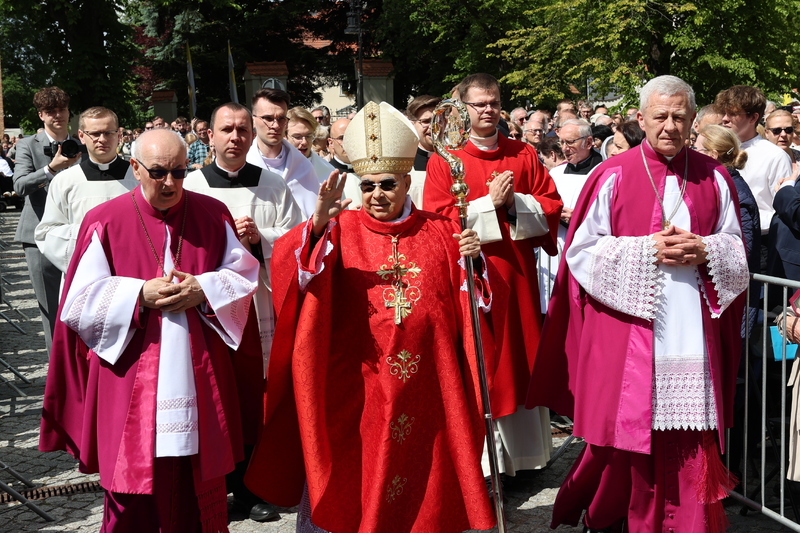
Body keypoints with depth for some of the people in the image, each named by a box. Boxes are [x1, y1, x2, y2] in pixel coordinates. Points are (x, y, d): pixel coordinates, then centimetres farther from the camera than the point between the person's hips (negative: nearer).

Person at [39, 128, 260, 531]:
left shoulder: (212, 215, 4)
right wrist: (140, 295, -17)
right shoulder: (105, 222, -2)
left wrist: (202, 290, -13)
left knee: (198, 488, 10)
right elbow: (81, 302, -4)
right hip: (132, 381, -2)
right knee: (134, 500, 5)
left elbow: (243, 275, 5)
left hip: (198, 376, 2)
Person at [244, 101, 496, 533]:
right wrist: (318, 225, -33)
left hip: (425, 385, 2)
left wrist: (473, 260, -12)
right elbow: (287, 265, -16)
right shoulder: (342, 230, 0)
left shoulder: (440, 233, 6)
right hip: (356, 386, -1)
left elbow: (466, 302, 7)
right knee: (356, 475, 7)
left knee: (424, 467, 13)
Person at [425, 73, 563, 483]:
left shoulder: (524, 155, 10)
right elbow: (438, 218, -8)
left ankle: (520, 454, 21)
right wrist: (491, 202, -14)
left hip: (517, 272, 3)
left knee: (519, 355, 8)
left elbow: (551, 204, 7)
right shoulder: (445, 160, 0)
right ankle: (480, 463, 6)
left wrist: (514, 201, -11)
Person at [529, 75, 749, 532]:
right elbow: (582, 250, -3)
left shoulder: (713, 178, 9)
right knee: (626, 434, 2)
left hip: (692, 335, 3)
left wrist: (703, 250, -7)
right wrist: (647, 250, -13)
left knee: (691, 442, 3)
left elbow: (737, 250, 14)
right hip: (627, 336, -3)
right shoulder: (613, 177, -2)